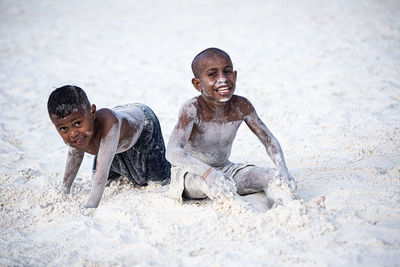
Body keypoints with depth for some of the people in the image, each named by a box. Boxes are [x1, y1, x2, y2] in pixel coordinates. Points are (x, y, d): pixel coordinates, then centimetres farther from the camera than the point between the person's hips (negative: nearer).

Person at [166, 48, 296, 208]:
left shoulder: (242, 106, -10)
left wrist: (282, 169, -22)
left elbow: (268, 140, -1)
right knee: (208, 183, -40)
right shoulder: (192, 109, -24)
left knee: (273, 177, -16)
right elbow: (172, 152, -36)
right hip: (190, 173, -5)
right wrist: (208, 172, -53)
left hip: (225, 169, 5)